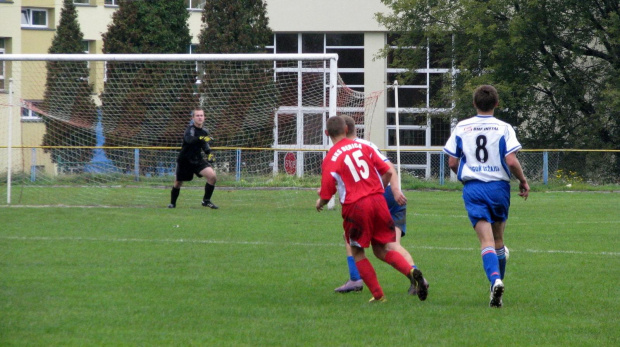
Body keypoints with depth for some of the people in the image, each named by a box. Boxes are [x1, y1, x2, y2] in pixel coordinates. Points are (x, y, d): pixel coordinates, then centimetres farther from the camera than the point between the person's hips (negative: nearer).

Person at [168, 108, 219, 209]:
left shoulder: (204, 132, 0)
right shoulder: (190, 129, -18)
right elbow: (189, 139, -41)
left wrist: (209, 153, 4)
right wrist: (201, 138, -58)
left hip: (197, 160, 4)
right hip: (184, 161, -4)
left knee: (212, 176, -16)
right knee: (178, 183, 8)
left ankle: (206, 200, -1)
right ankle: (172, 203, 34)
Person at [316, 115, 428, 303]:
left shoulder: (329, 160, -4)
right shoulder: (363, 147, 7)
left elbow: (326, 195, -4)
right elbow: (387, 172, 7)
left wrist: (319, 203, 20)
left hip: (355, 206, -4)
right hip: (378, 201, 4)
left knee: (357, 252, 15)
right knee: (382, 249, 10)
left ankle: (378, 294, 10)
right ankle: (411, 271, -17)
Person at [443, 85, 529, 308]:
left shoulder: (461, 128, 4)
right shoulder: (504, 128, -3)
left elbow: (452, 162, 6)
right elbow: (511, 161, -11)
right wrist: (523, 181, 5)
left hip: (472, 188, 0)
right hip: (498, 186, 0)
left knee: (486, 240, -9)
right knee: (498, 239, 17)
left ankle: (495, 280, -31)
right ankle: (498, 280, 23)